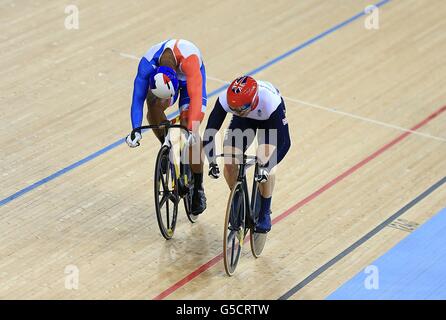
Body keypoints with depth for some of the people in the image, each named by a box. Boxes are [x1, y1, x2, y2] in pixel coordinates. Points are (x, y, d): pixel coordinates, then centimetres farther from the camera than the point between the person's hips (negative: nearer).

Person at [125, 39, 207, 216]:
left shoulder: (189, 58, -45)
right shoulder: (147, 64, -37)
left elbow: (195, 96, -51)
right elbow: (138, 98, -34)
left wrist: (193, 130, -59)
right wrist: (136, 129, -45)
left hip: (189, 77, -3)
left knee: (189, 130, -16)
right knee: (154, 105, -30)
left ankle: (198, 188, 0)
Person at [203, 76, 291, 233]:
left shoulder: (270, 101, -43)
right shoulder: (225, 99, -38)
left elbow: (284, 142, -39)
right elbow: (209, 132, -30)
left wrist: (266, 166, -47)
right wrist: (212, 162, -39)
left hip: (269, 119, -2)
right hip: (244, 120, 2)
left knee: (263, 161, -22)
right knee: (229, 163, -15)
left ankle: (265, 213, 1)